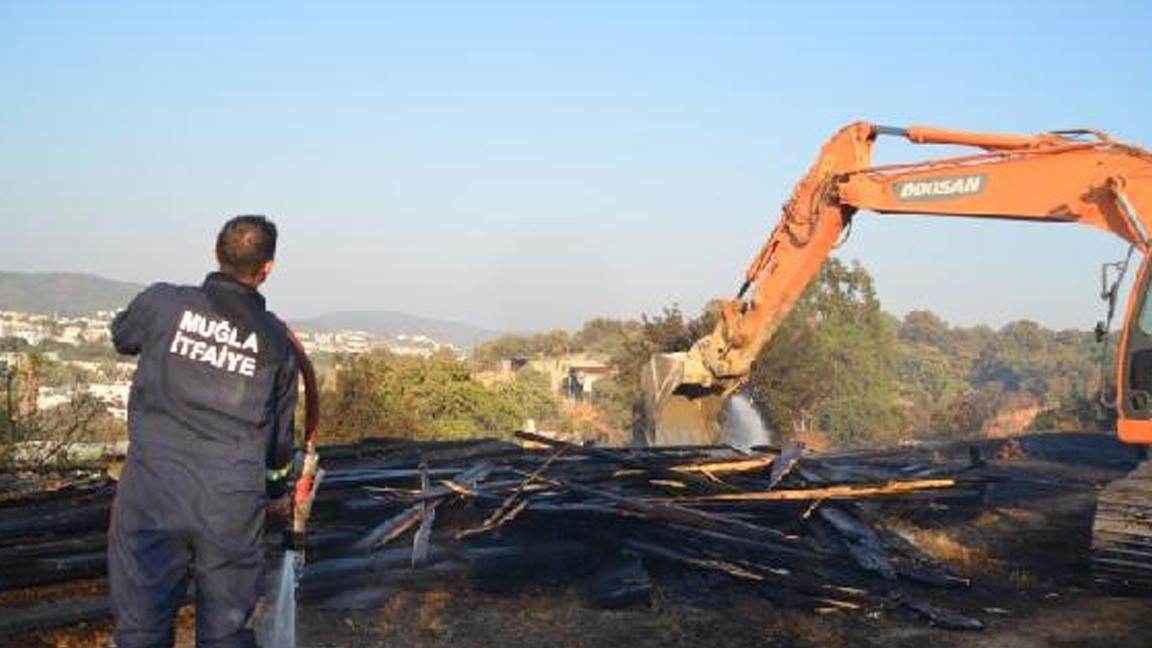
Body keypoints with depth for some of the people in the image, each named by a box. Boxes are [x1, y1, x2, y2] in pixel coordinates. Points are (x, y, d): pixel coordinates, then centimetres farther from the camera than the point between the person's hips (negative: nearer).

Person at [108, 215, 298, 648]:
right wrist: (278, 487, 28)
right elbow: (280, 430, 11)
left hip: (152, 497, -1)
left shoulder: (162, 303, -4)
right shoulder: (277, 340, 2)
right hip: (233, 507, 1)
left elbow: (121, 336, 19)